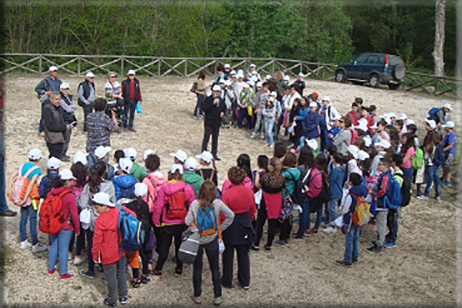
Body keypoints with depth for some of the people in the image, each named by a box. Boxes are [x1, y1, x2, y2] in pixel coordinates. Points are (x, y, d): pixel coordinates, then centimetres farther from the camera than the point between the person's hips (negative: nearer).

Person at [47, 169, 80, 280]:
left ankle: (51, 269, 34)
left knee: (53, 246, 20)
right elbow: (74, 214, -15)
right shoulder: (70, 196, -21)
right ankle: (64, 273, 16)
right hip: (65, 227, -5)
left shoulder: (51, 193, -5)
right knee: (63, 249, 5)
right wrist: (77, 228, -2)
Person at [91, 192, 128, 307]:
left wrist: (95, 255, -5)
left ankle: (112, 300, 22)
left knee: (111, 277, 8)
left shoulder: (100, 220, -22)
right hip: (121, 251, 6)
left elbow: (97, 239, -18)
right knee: (121, 274, 20)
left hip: (108, 255, -6)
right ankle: (123, 296, 33)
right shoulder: (118, 212, -6)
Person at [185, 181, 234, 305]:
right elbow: (230, 215, -5)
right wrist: (221, 228, 4)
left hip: (196, 240, 0)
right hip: (212, 240, 0)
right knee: (215, 268, 12)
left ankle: (197, 296, 23)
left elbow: (188, 222, -13)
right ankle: (218, 296, 17)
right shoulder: (218, 203, -12)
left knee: (197, 268, 14)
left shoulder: (194, 204, -14)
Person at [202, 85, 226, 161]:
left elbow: (224, 107, 23)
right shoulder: (208, 99, -7)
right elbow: (205, 109, -18)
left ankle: (214, 154, 18)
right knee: (206, 137, -3)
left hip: (217, 122, 5)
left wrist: (223, 112, 1)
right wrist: (213, 103, -24)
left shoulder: (221, 100, 8)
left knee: (215, 138, 11)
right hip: (209, 122, -5)